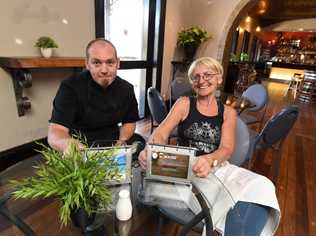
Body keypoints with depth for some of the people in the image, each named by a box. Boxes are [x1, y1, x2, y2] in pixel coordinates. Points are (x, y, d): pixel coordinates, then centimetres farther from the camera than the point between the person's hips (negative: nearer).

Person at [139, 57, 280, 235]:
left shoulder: (228, 112, 8)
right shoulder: (184, 103, 4)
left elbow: (227, 148, -7)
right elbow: (161, 133, -8)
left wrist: (210, 160, -31)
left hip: (217, 167, 3)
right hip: (185, 167, -2)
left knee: (261, 187, -23)